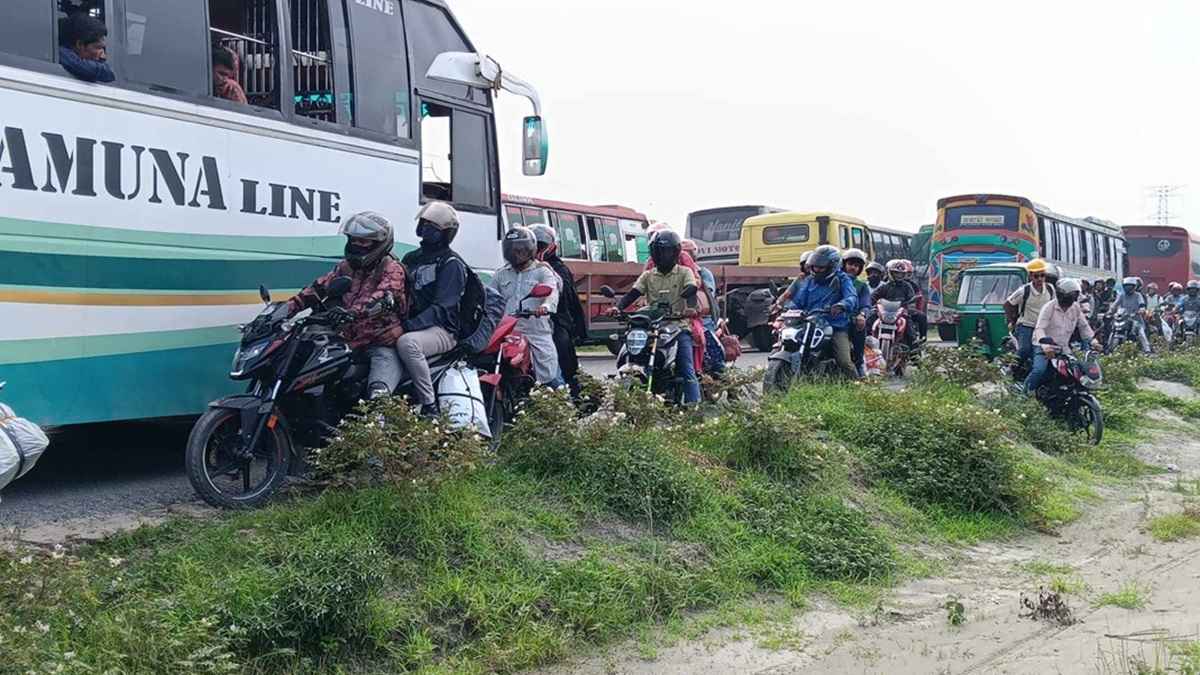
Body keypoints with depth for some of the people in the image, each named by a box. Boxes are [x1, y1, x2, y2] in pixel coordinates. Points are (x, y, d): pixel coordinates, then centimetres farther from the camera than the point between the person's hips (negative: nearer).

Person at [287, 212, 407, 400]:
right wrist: (288, 307, -4)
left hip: (384, 344, -7)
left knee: (378, 394, -32)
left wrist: (350, 313, -41)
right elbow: (318, 288, 11)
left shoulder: (392, 269, -6)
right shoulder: (346, 267, 16)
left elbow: (381, 297, -25)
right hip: (350, 344, 7)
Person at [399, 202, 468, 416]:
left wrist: (411, 325, -25)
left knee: (407, 342, -36)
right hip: (413, 325, 7)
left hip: (443, 330, -7)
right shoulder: (411, 258, 22)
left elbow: (442, 307, -13)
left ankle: (429, 406, -33)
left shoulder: (452, 263, -2)